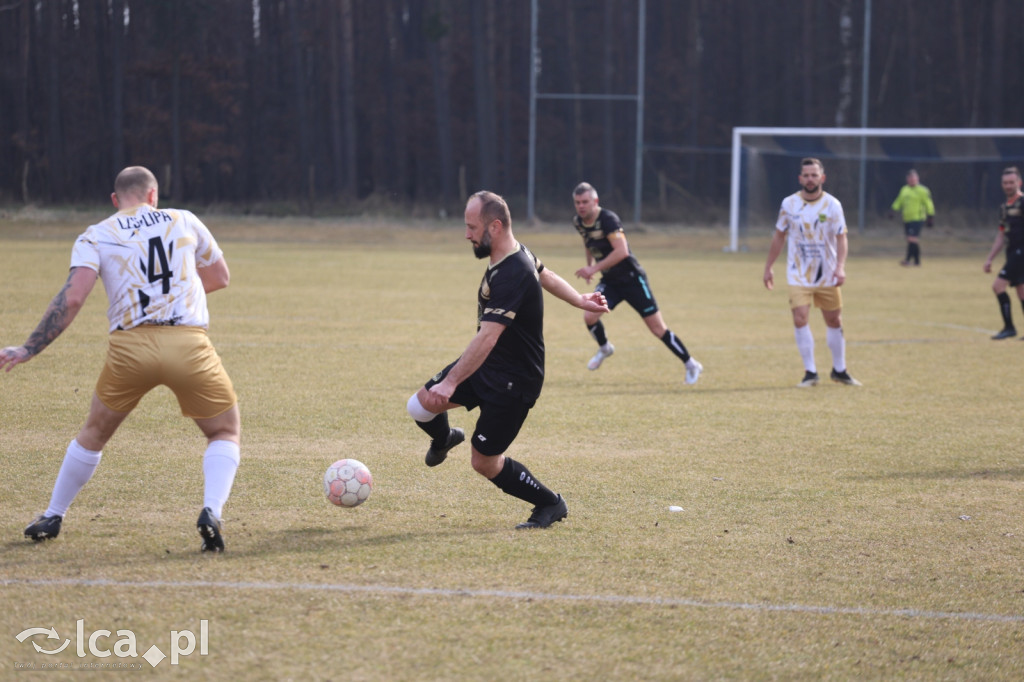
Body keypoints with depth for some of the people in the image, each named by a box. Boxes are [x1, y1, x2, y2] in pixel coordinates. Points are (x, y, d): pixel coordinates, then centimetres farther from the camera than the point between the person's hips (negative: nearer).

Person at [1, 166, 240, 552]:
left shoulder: (95, 237, 10)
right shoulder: (184, 222, 16)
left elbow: (71, 299, -4)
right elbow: (220, 277, 28)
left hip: (129, 344, 1)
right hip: (188, 342, -1)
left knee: (94, 433, 24)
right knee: (226, 433, 16)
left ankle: (52, 519, 32)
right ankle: (211, 512, -9)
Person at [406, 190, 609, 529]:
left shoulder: (510, 277, -32)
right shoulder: (519, 253, -1)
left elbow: (487, 338, -38)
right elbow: (546, 276, 19)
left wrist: (451, 382, -41)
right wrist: (580, 300, 32)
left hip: (514, 381, -9)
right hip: (488, 366, 9)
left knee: (484, 461, -1)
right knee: (421, 406, -1)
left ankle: (550, 504, 19)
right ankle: (444, 438, 34)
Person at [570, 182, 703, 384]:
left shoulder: (608, 219, -24)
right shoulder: (578, 222, 0)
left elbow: (621, 251, -32)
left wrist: (594, 269, -31)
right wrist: (590, 265, 13)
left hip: (632, 279, -6)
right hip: (609, 281, 6)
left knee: (657, 328, -4)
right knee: (589, 316, -14)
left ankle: (691, 365, 10)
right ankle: (604, 348, 18)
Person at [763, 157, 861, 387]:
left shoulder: (832, 205, -7)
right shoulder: (789, 204, -3)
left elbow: (841, 238, -8)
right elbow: (779, 236, 7)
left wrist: (840, 267, -23)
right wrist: (768, 267, 9)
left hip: (827, 276, 0)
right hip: (798, 276, 0)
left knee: (834, 321, 9)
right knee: (800, 319, -14)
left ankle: (839, 370, 25)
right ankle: (810, 372, -5)